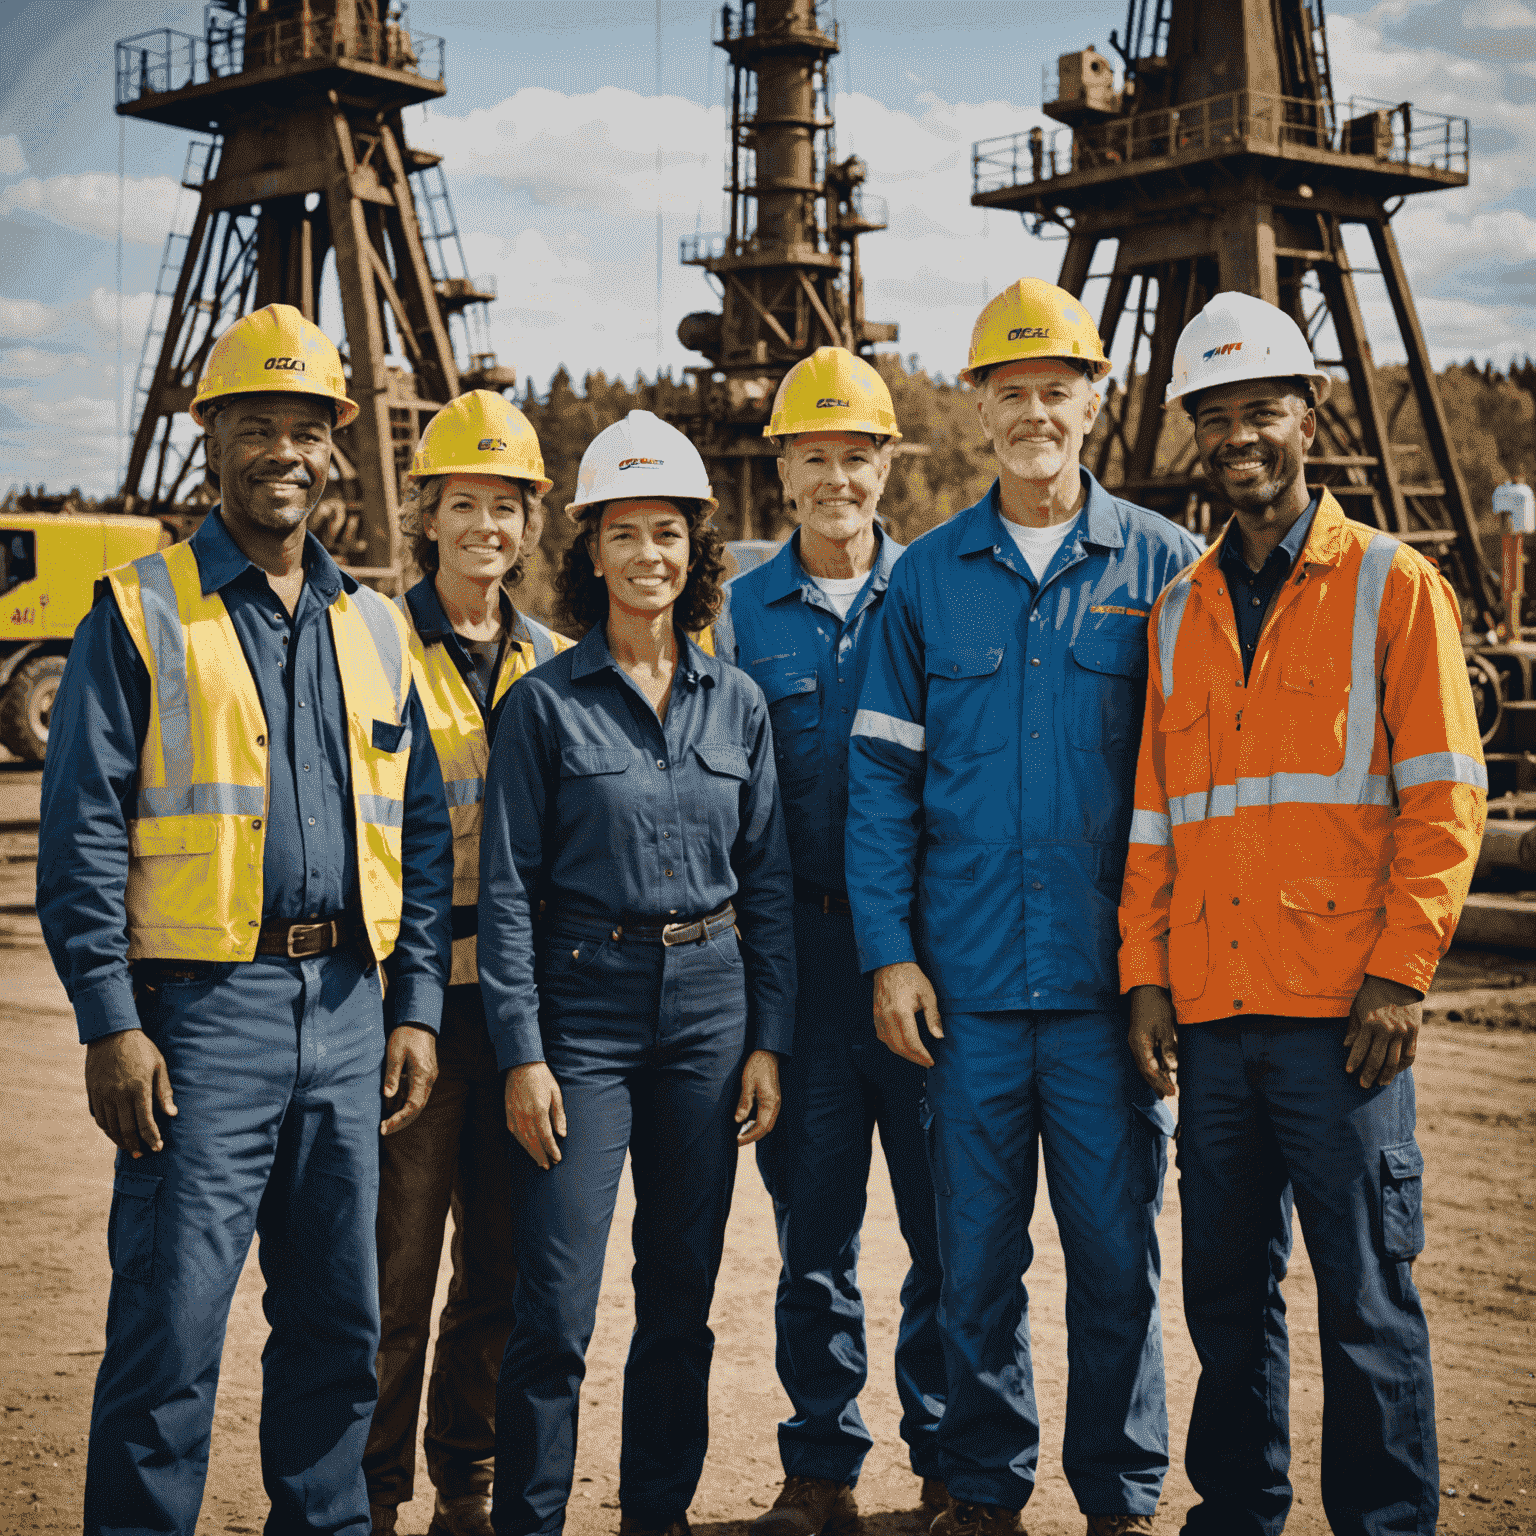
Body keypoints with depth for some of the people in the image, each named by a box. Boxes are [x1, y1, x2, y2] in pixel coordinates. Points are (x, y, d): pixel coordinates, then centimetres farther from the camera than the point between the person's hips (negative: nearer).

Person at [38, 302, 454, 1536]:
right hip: (202, 1012, -5)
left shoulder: (376, 628, 13)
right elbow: (83, 834, -5)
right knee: (171, 1324, -4)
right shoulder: (140, 615, 0)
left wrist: (416, 1007, 8)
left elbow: (422, 831, 15)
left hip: (348, 1007, 5)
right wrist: (110, 1022, -12)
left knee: (340, 1321, 12)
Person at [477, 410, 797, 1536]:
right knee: (556, 1305, -4)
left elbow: (770, 883, 10)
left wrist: (769, 1040, 4)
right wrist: (522, 1053, -10)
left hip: (709, 1003, 3)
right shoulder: (546, 704, -2)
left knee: (683, 1295, 10)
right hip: (585, 1003, -3)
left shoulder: (737, 704, 8)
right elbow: (508, 890, -3)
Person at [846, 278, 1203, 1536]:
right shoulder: (929, 576, 7)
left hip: (1114, 975, -1)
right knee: (975, 1251, 8)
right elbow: (882, 776, 6)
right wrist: (889, 952, -2)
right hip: (967, 977, 1)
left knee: (1116, 1246, 6)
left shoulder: (1161, 566, 3)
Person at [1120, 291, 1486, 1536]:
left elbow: (1445, 799, -4)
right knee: (1227, 1287, 11)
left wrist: (1400, 971, -11)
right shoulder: (1180, 613, 15)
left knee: (1368, 1294, 1)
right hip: (1214, 1011, 4)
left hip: (1340, 1012, -4)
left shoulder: (1392, 585, 2)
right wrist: (1146, 975, 7)